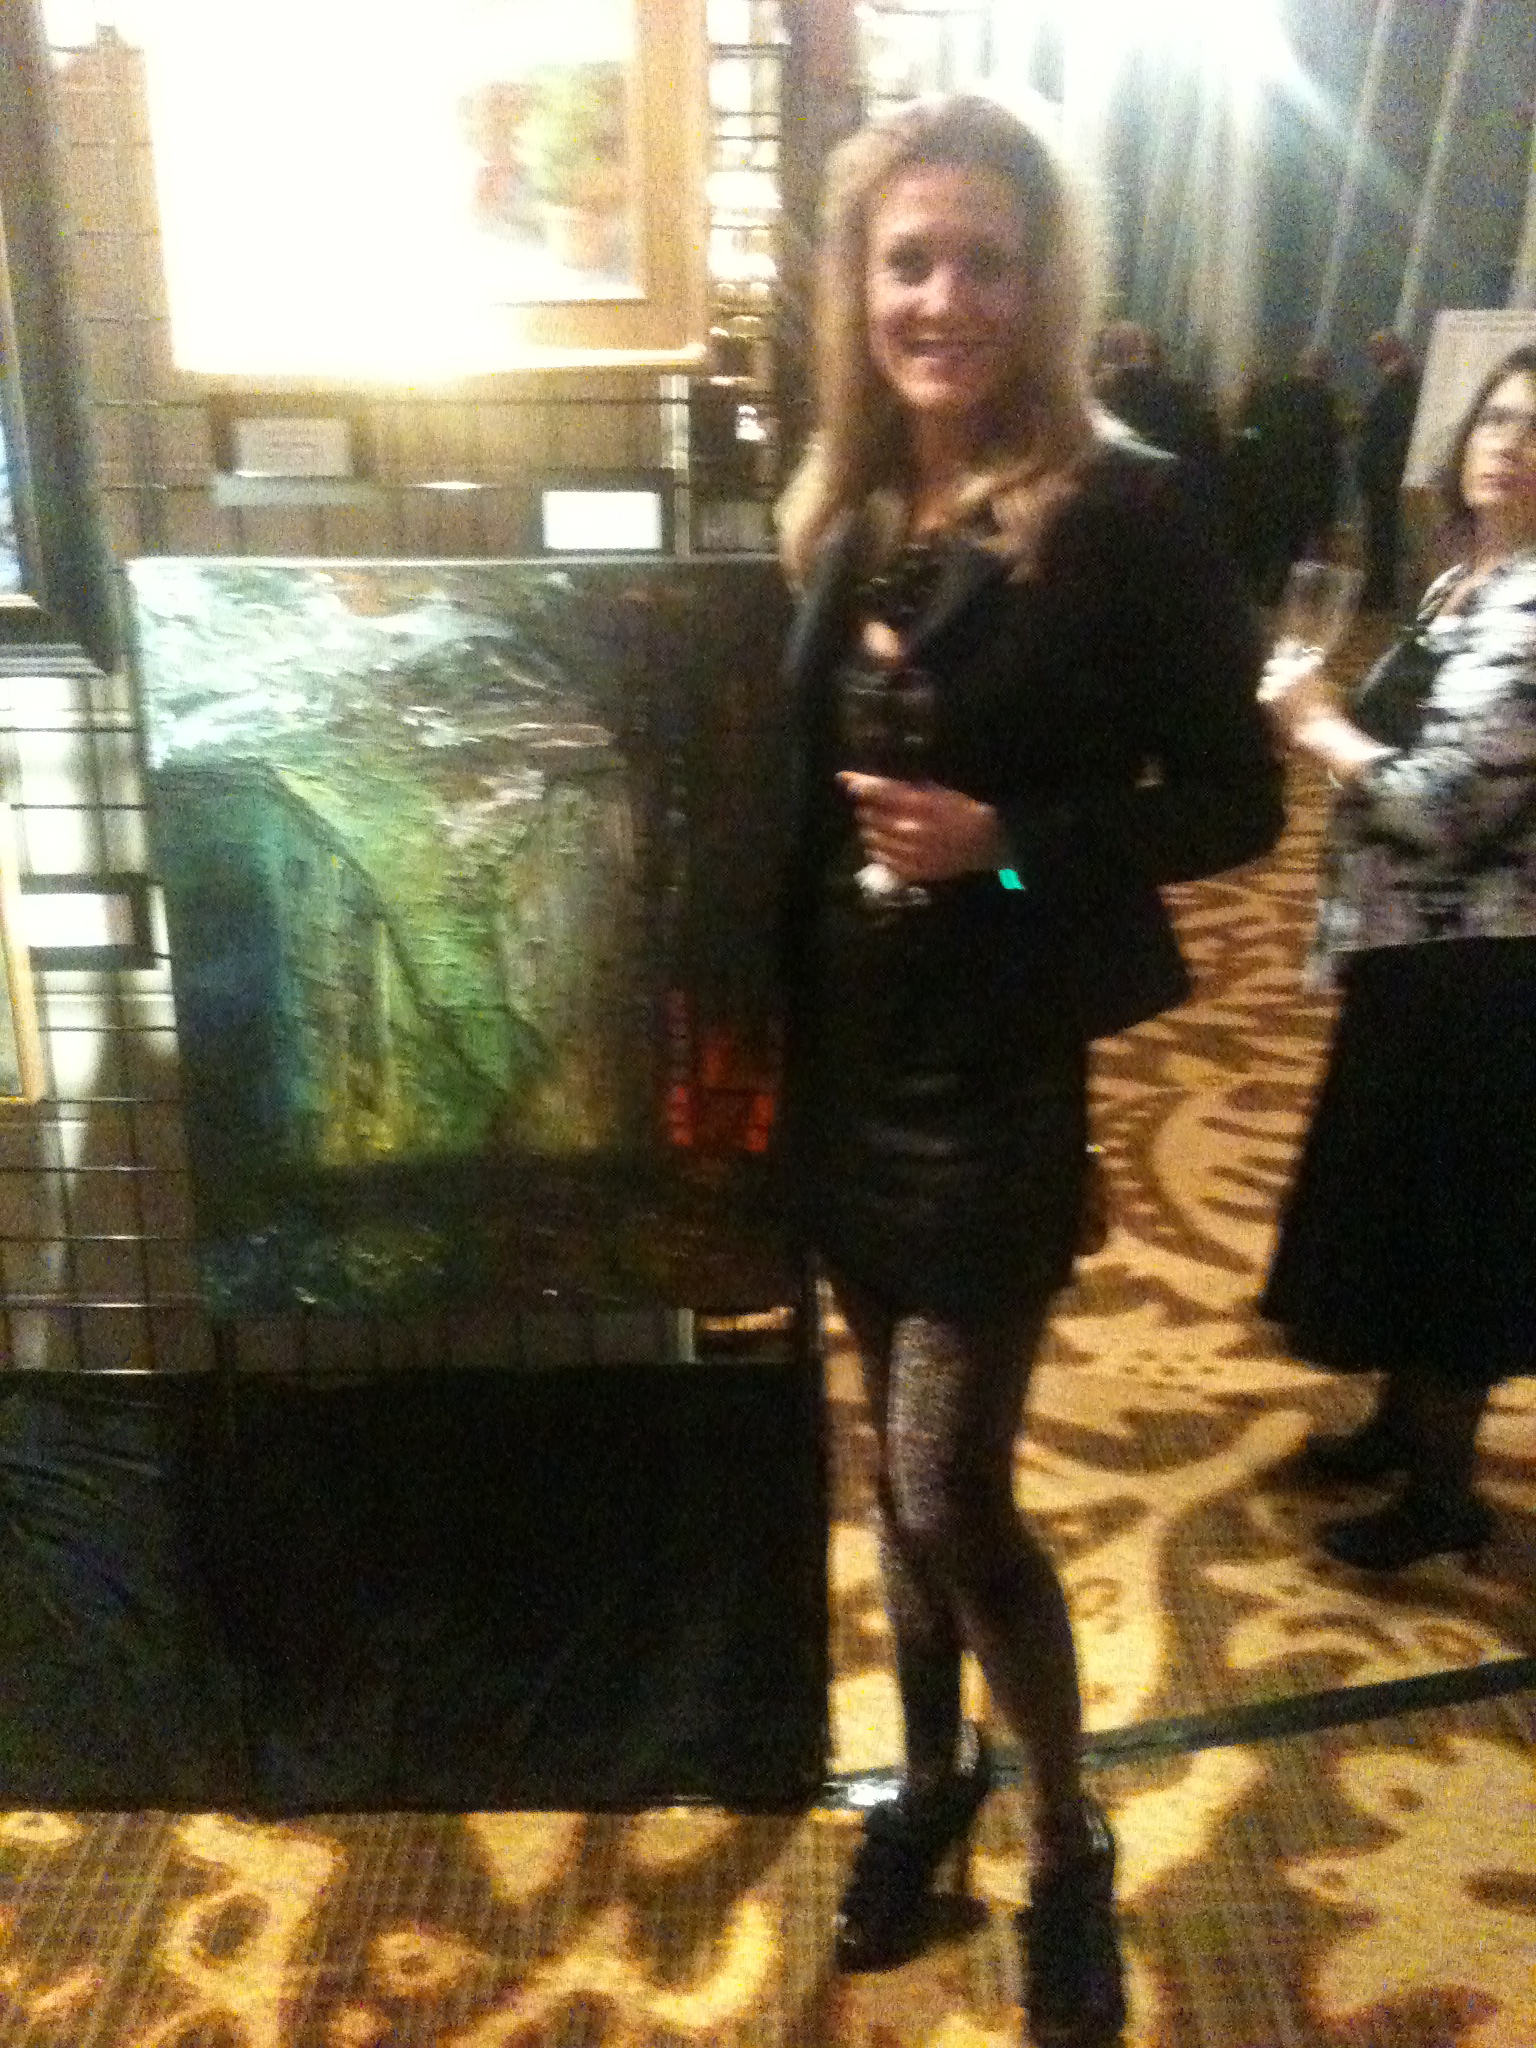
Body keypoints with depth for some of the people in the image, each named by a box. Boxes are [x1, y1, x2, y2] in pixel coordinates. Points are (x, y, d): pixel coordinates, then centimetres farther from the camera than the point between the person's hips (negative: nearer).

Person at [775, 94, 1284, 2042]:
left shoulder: (1122, 514, -12)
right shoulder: (838, 515, 5)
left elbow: (1237, 801, -9)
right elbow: (802, 793, 11)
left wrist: (1011, 845, -23)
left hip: (1005, 1083, -5)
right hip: (845, 1070, 6)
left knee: (950, 1493, -1)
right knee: (903, 1463, 18)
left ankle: (1072, 1847, 26)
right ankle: (932, 1772, 41)